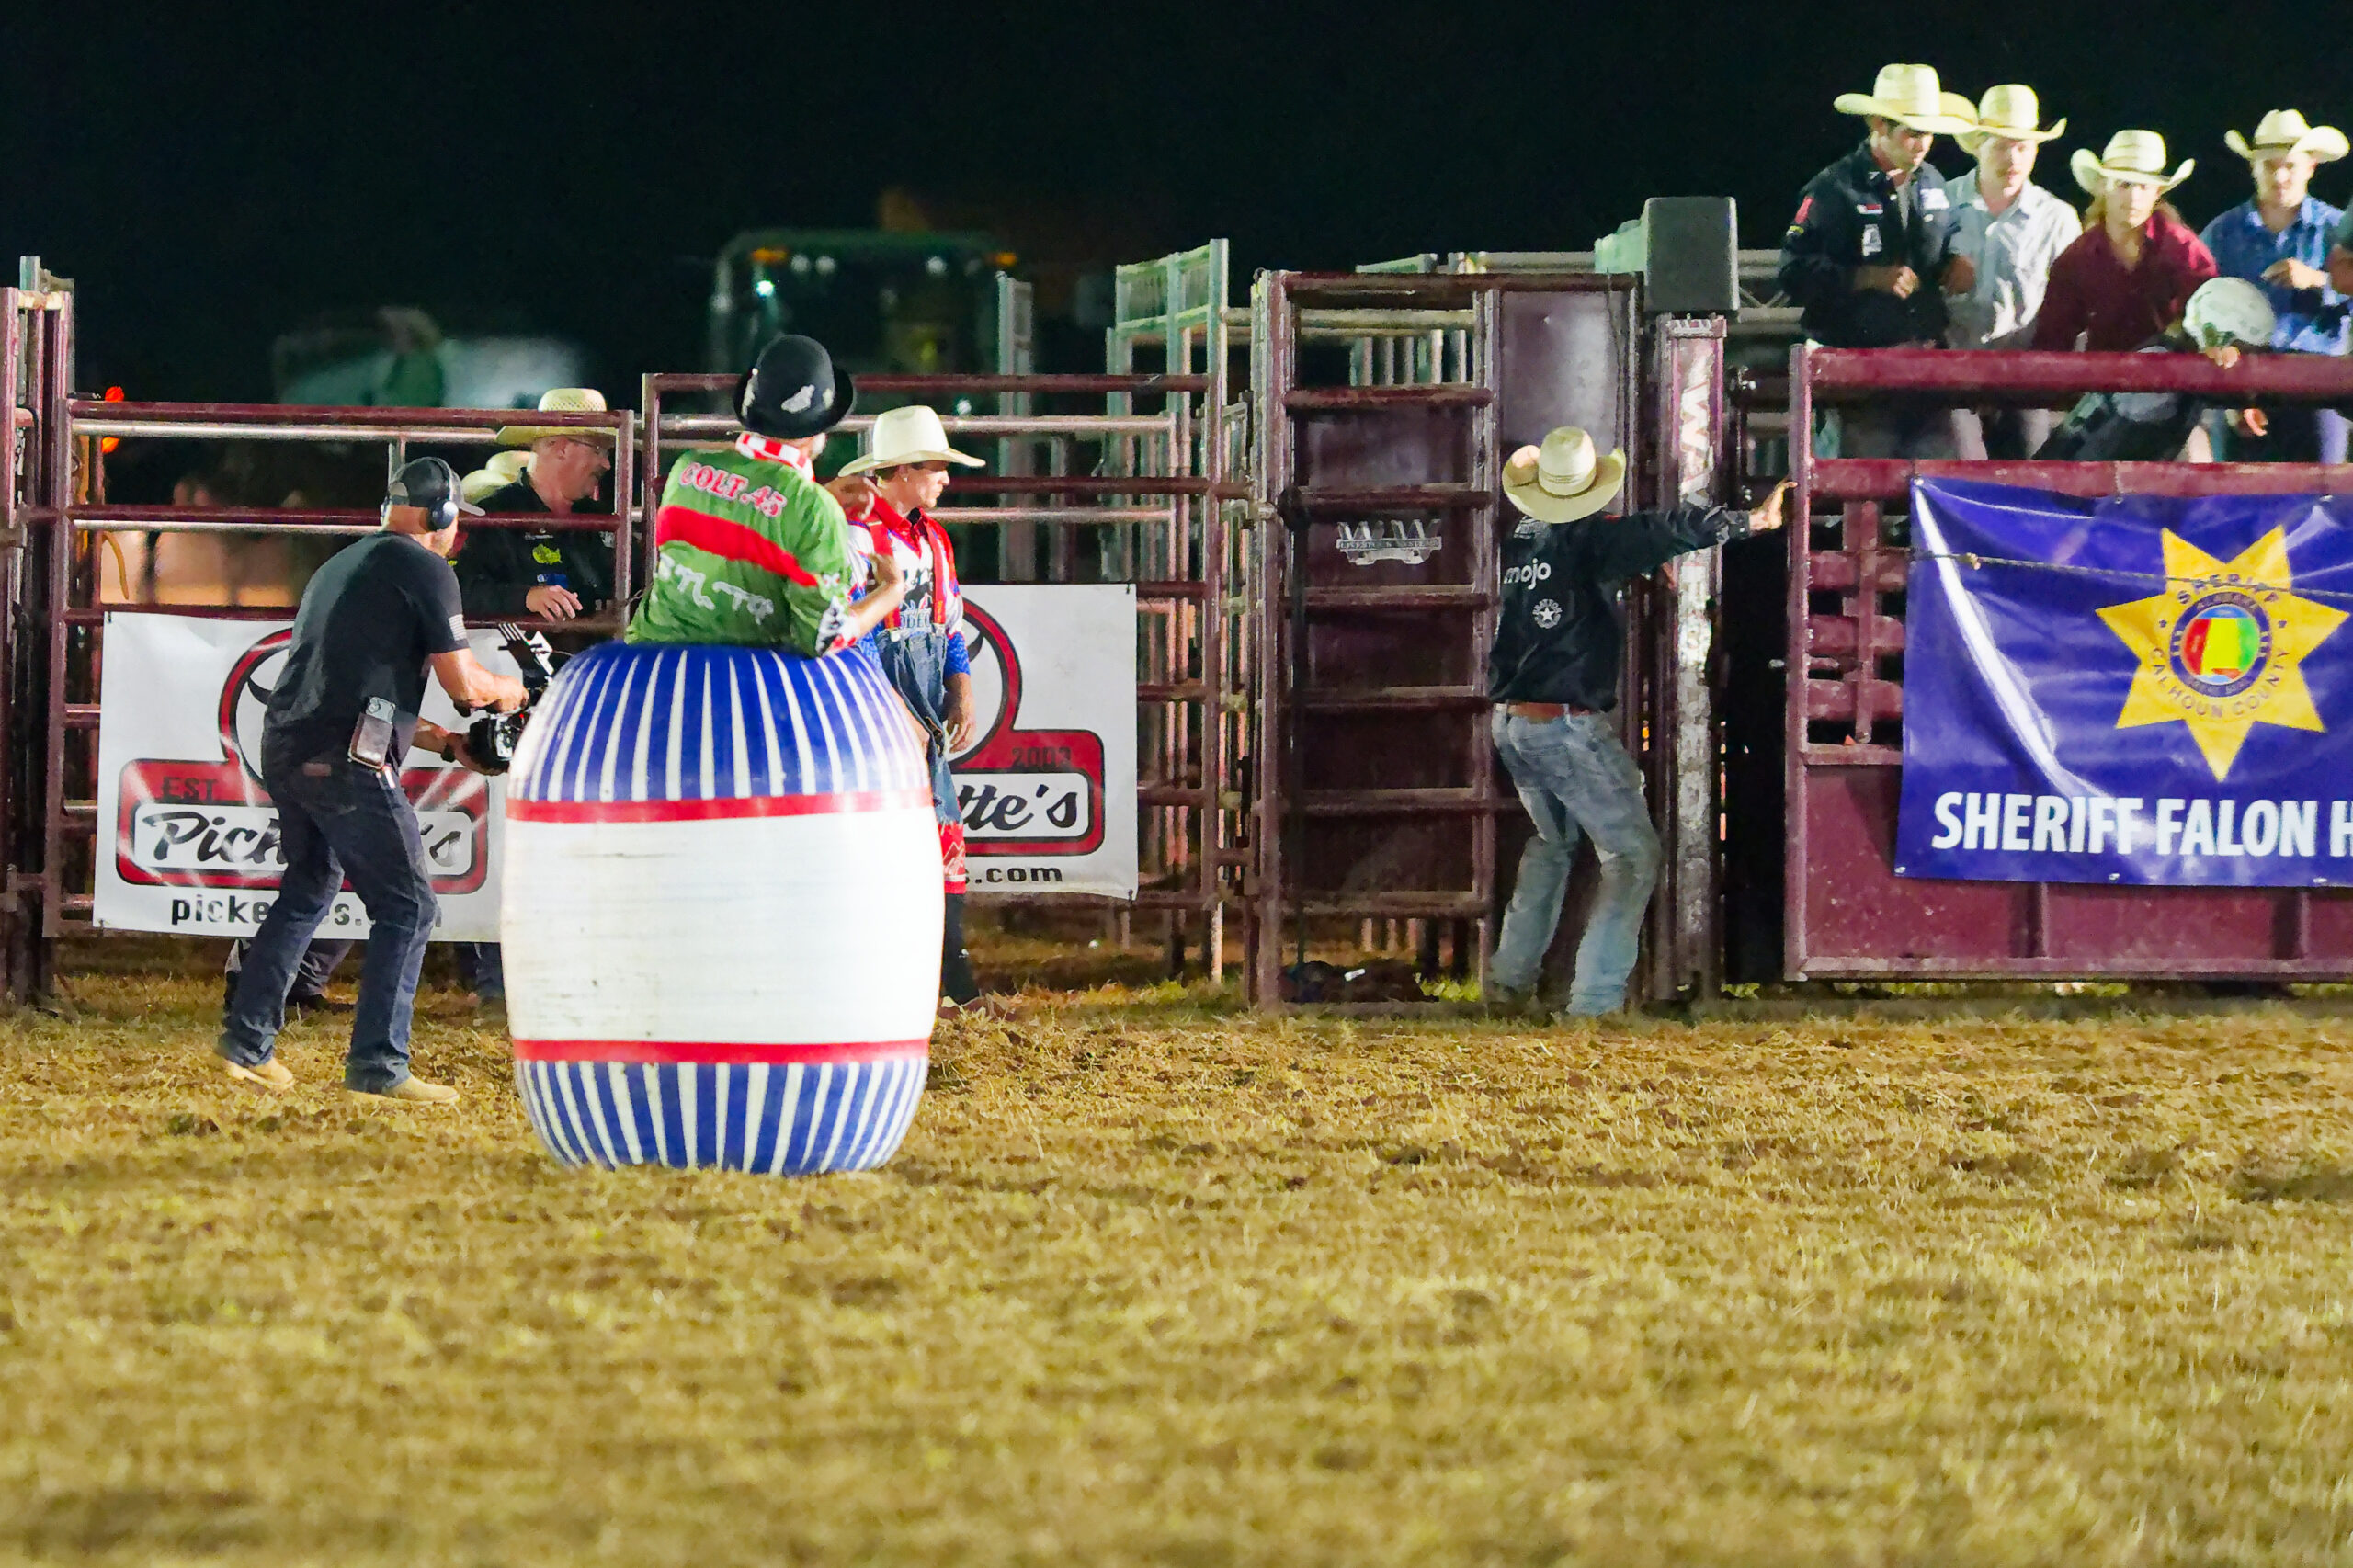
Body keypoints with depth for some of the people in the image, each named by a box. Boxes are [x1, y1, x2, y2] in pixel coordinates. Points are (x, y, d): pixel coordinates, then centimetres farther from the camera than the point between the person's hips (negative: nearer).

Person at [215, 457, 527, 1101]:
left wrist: (445, 742, 31)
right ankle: (378, 1064, -6)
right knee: (407, 907, -2)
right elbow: (463, 683, -4)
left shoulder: (339, 567, 25)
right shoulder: (427, 570, -2)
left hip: (284, 749, 8)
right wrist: (508, 690, 18)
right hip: (346, 763, -8)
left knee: (308, 891, 24)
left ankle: (247, 1041, 24)